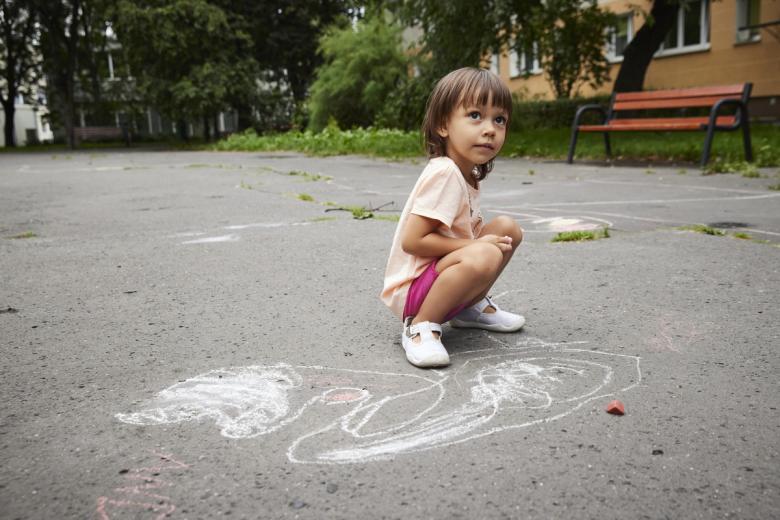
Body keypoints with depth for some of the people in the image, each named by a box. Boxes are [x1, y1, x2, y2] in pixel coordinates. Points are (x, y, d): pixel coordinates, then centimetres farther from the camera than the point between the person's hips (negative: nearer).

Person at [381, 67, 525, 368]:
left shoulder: (467, 173, 6)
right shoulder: (444, 173, -23)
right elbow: (411, 241, -26)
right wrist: (477, 245, -22)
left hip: (438, 272, 10)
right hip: (410, 288, -10)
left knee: (508, 228, 8)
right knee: (485, 256, -34)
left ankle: (471, 307, 19)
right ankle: (421, 325, -16)